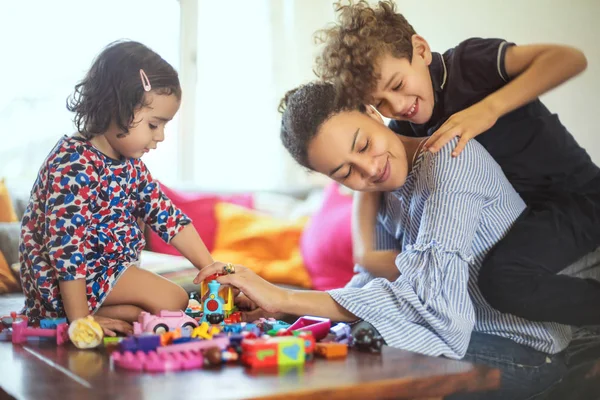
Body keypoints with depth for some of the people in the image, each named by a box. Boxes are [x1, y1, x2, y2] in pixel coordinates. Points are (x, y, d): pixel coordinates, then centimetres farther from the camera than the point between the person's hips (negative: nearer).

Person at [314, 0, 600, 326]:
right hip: (512, 211, 8)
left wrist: (489, 108, -39)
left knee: (502, 279, -31)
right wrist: (365, 253, -22)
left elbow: (571, 58, -30)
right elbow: (370, 187, -5)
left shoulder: (468, 62, -19)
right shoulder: (404, 128, 0)